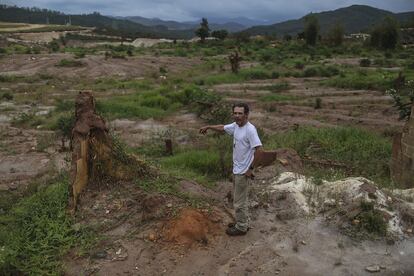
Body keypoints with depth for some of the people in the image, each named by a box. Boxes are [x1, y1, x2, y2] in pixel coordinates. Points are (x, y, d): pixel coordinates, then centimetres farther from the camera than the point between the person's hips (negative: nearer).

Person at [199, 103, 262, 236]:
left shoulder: (250, 129, -23)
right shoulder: (235, 125, 3)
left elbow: (258, 149, -26)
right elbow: (222, 128, 23)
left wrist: (251, 168, -22)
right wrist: (208, 127, 24)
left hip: (243, 171, -9)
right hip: (236, 169, 9)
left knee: (239, 202, 3)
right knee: (240, 199, 21)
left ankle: (241, 227, 19)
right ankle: (242, 222, 36)